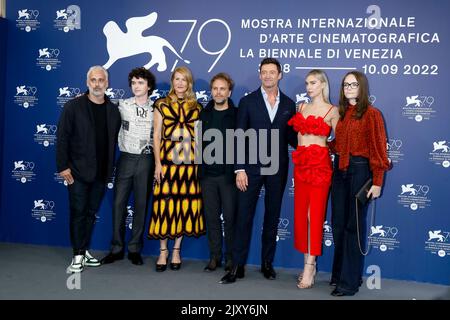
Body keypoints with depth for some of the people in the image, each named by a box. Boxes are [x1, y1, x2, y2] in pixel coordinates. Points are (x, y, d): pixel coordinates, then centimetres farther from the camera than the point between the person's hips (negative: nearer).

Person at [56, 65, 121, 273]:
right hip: (78, 172, -3)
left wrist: (110, 168, 6)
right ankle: (78, 256, 12)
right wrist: (63, 166, -11)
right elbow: (62, 138, -6)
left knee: (91, 213, 13)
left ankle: (84, 250, 26)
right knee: (78, 213, 2)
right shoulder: (73, 106, -3)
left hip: (101, 173, 4)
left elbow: (114, 141, 10)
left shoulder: (113, 110, 6)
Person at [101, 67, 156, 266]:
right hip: (126, 158, 1)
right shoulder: (122, 105, 3)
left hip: (146, 160, 0)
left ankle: (135, 249, 18)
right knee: (119, 203, 2)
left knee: (141, 205, 5)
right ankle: (116, 249, 15)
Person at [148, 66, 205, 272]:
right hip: (167, 161, -2)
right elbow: (156, 135, 2)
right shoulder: (161, 104, 6)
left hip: (190, 163, 2)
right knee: (165, 204, -2)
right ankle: (163, 251, 13)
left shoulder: (196, 107, 11)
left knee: (185, 205, 5)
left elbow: (200, 137, 11)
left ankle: (176, 250, 18)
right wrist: (158, 163, -5)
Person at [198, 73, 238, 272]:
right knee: (211, 217, 9)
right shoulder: (204, 114, 10)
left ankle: (231, 257, 17)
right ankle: (215, 256, 21)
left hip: (228, 174, -3)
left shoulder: (237, 115, -2)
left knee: (230, 217, 2)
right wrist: (203, 156, 2)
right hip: (208, 174, 4)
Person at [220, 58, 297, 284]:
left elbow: (291, 137, 11)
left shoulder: (288, 104, 8)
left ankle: (267, 263, 24)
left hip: (277, 169, 2)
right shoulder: (247, 101, 2)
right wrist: (239, 169, -10)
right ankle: (238, 266, 10)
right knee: (244, 216, 0)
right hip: (252, 168, -2)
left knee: (272, 217, 10)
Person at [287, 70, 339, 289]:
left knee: (315, 214, -4)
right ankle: (309, 264, 16)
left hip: (320, 164, -5)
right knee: (301, 213, 6)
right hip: (300, 164, 6)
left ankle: (309, 267, 1)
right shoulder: (302, 107, 14)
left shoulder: (332, 111, -1)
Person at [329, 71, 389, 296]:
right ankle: (339, 273, 27)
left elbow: (378, 149, -10)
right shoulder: (341, 113, 11)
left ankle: (350, 281, 14)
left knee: (354, 225, 3)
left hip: (360, 170, -6)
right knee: (338, 224, 11)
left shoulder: (371, 114, -7)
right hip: (339, 170, 6)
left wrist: (377, 182, -14)